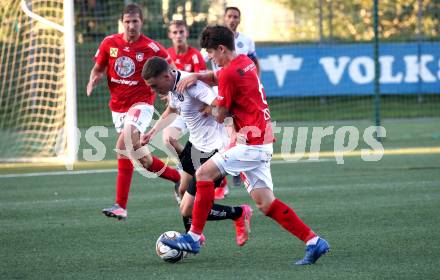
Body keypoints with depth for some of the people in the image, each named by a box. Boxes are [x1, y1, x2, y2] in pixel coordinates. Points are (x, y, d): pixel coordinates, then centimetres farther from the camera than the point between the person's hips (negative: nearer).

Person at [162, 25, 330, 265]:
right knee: (264, 203, 6)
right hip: (262, 141, 9)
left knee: (204, 173, -8)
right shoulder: (245, 63, 13)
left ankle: (193, 238, -8)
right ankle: (314, 242, 2)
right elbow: (217, 77, 30)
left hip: (252, 143, -9)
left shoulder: (230, 73, -13)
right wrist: (196, 76, 11)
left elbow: (220, 116, -7)